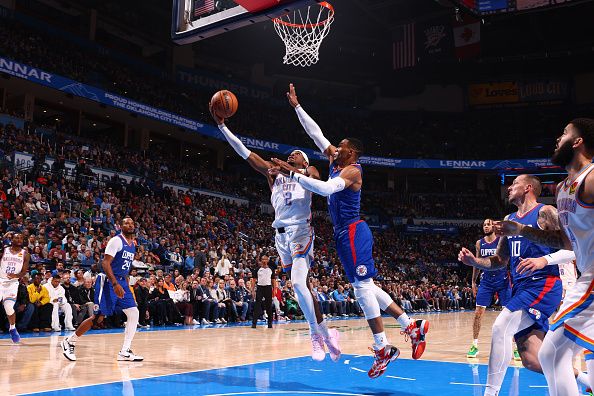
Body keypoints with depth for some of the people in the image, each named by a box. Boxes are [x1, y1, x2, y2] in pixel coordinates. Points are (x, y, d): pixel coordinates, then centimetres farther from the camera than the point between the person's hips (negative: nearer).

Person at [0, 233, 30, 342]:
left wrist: (16, 275, -18)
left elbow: (24, 271, 1)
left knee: (9, 307, -10)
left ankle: (12, 329, 14)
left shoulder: (25, 254, 5)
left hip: (12, 283, -1)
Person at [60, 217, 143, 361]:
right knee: (99, 316, -7)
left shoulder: (133, 245, 14)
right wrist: (115, 284, -27)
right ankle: (69, 341, 10)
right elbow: (105, 263, -20)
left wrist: (126, 286, 18)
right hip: (109, 282, -8)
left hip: (121, 282, 8)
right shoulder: (116, 241, -12)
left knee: (134, 313, -3)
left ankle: (125, 352, 2)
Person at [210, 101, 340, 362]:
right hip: (281, 234, 5)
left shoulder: (308, 172, 8)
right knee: (300, 285, 6)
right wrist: (221, 126, 11)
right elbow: (244, 152, 15)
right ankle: (326, 334, 17)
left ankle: (316, 334, -8)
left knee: (298, 283, -22)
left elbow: (316, 180, -18)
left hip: (301, 231, -5)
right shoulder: (274, 172, 19)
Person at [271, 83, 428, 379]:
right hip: (345, 233, 10)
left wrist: (293, 174, -33)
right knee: (365, 286, 12)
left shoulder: (352, 170, -13)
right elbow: (316, 133, 16)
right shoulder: (336, 162, 12)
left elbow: (326, 188, -32)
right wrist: (296, 106, 15)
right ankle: (412, 326, 17)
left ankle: (383, 348, -4)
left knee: (363, 287, -9)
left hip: (353, 232, -10)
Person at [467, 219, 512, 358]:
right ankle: (475, 346, 8)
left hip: (502, 280, -3)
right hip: (486, 281, 3)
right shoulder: (479, 243, 6)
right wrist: (473, 282, 13)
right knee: (478, 313, -2)